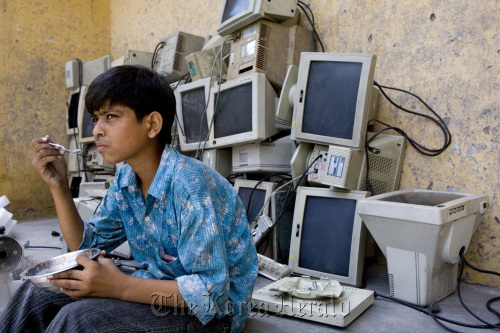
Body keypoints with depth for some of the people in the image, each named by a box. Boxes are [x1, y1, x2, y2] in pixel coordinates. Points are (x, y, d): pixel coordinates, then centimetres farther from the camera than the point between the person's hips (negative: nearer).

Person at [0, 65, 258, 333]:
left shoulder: (190, 186, -27)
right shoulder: (125, 180, 0)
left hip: (215, 309, -7)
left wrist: (121, 287, -28)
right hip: (157, 290, 7)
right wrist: (59, 186, -4)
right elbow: (85, 245, 7)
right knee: (35, 296, -3)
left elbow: (211, 292, -26)